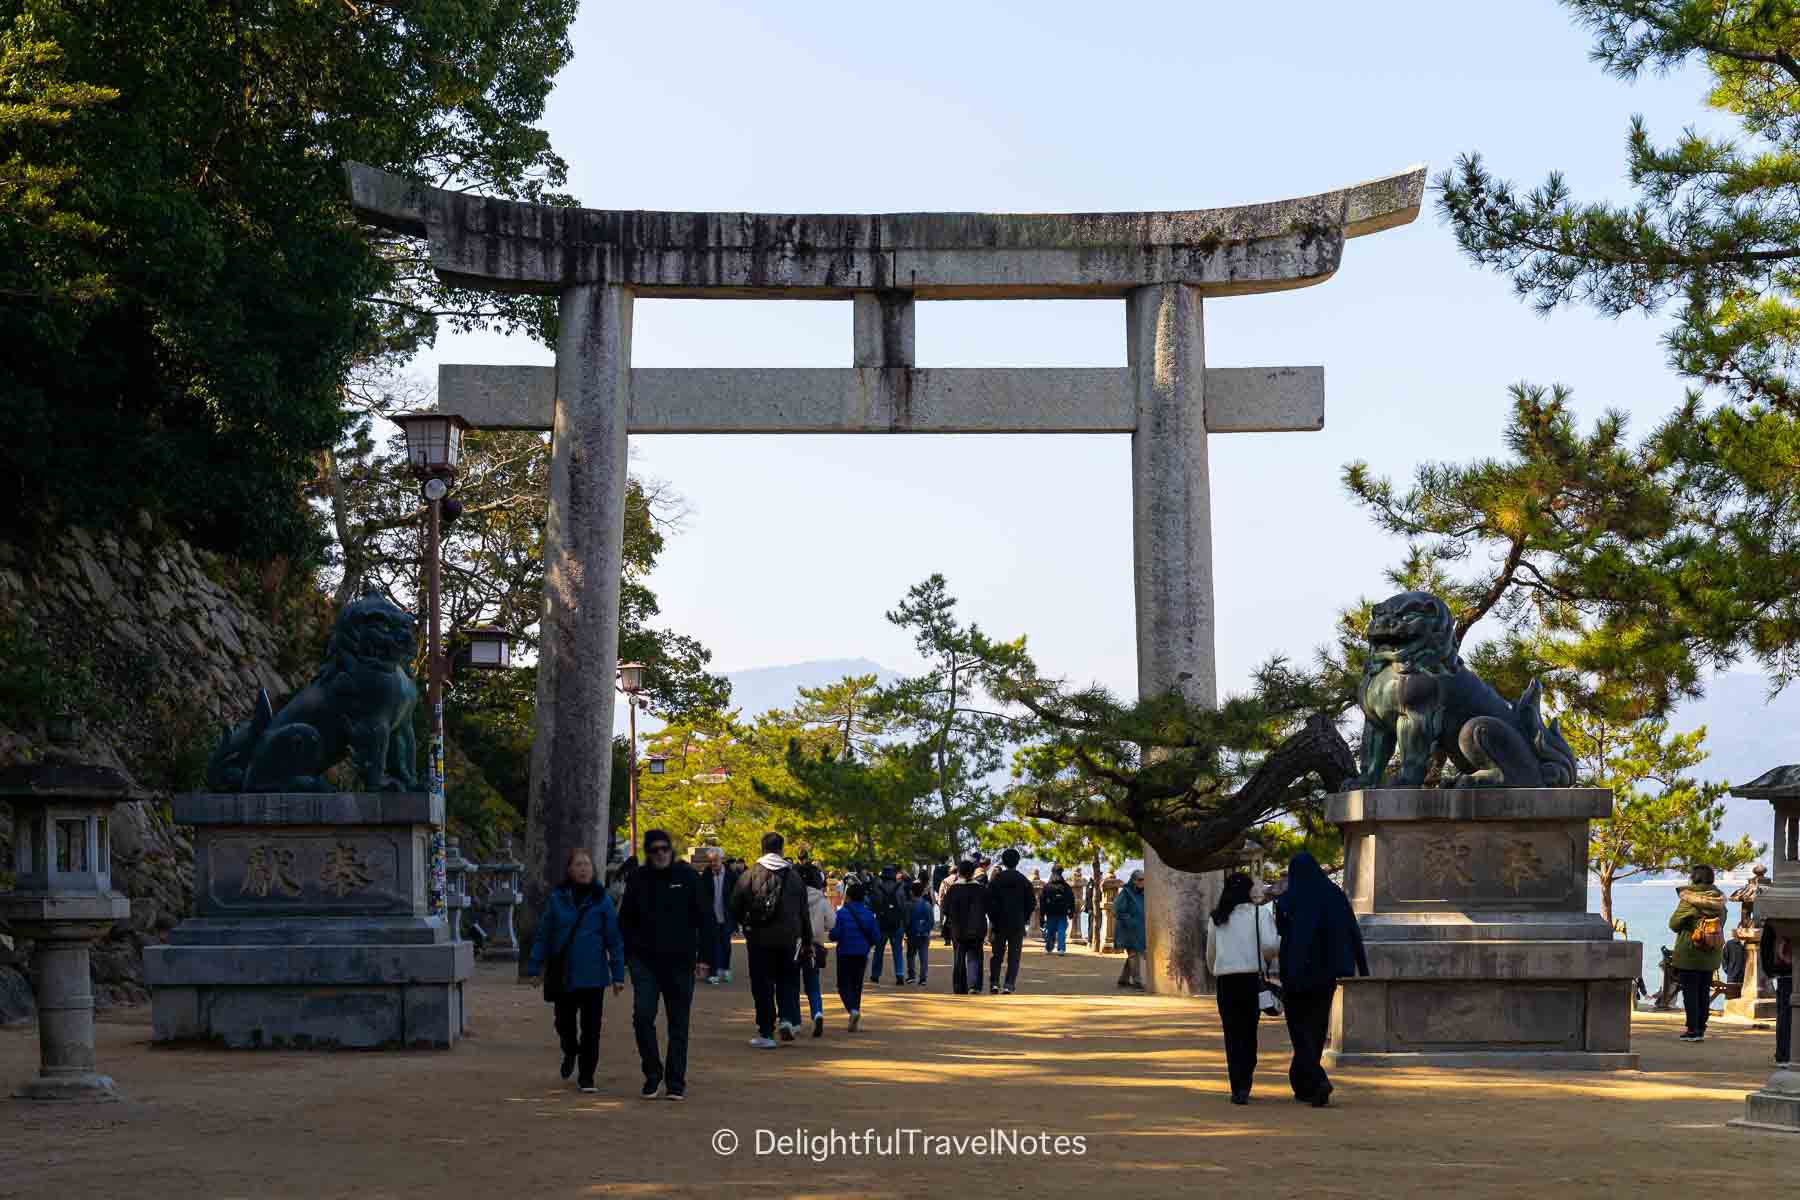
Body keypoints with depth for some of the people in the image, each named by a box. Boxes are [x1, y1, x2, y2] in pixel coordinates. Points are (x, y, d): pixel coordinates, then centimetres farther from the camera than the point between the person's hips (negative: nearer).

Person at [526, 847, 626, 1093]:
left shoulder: (602, 900, -1)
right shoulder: (557, 899, 1)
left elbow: (614, 939, 1)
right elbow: (543, 935, 6)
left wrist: (618, 974, -3)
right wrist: (534, 967, 1)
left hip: (593, 975, -1)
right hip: (563, 974, 1)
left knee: (591, 1027, -1)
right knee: (564, 1022, 11)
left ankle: (586, 1077, 11)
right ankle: (570, 1052, 43)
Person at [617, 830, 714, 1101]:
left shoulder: (687, 877, -1)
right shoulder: (637, 880, 4)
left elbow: (705, 919, 1)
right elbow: (625, 921, 11)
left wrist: (704, 957, -4)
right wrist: (627, 955, 2)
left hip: (680, 962, -1)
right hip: (645, 960, 1)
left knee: (678, 1025, 5)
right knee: (643, 1015, -12)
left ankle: (676, 1083, 14)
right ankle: (652, 1072, 6)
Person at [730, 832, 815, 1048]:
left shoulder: (750, 875, -6)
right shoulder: (793, 876, 1)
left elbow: (735, 906, -4)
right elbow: (804, 913, 5)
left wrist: (746, 924, 16)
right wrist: (807, 941, 14)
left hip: (759, 939, -1)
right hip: (789, 938, 1)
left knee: (762, 986, 4)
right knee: (788, 981, 15)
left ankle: (766, 1034, 5)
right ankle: (788, 1018, -5)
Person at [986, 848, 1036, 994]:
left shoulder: (996, 879, -3)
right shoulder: (1024, 881, 1)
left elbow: (989, 900, -8)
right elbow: (1032, 902, 0)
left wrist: (993, 919, 0)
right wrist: (1024, 919, 8)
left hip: (999, 923, 0)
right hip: (1018, 925, 0)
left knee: (997, 955, 12)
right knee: (1013, 957, 3)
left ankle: (994, 983, 4)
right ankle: (1009, 986, -6)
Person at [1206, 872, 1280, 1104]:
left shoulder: (1217, 919, 9)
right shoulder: (1260, 913, -1)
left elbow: (1210, 954, 16)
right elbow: (1270, 944, -13)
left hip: (1225, 980, 1)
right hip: (1252, 978, -1)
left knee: (1233, 1035, 5)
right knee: (1249, 1033, 12)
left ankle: (1238, 1088, -4)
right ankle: (1244, 1084, 4)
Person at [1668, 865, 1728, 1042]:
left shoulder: (1689, 900, -15)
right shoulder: (1719, 902, 3)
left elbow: (1674, 923, -9)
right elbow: (1721, 924, 11)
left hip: (1689, 954, -6)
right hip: (1711, 955, 6)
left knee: (1690, 991, 0)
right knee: (1705, 992, 12)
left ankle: (1693, 1030, -2)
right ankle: (1701, 1029, 15)